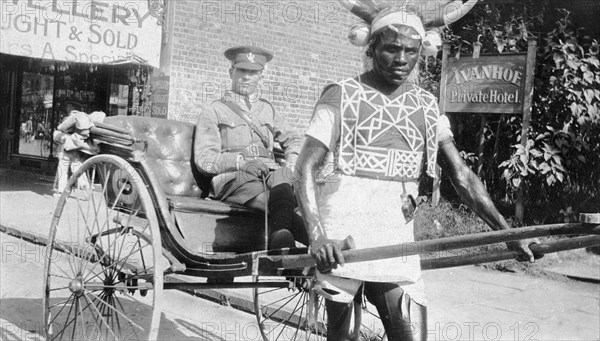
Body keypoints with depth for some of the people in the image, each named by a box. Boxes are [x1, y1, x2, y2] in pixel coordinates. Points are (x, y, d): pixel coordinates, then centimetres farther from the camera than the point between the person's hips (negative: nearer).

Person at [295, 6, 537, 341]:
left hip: (397, 242, 4)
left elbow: (462, 174, 7)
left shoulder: (427, 107, 9)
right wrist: (317, 234, -24)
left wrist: (506, 230, -3)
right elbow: (306, 168, -9)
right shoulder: (342, 96, -3)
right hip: (341, 244, -3)